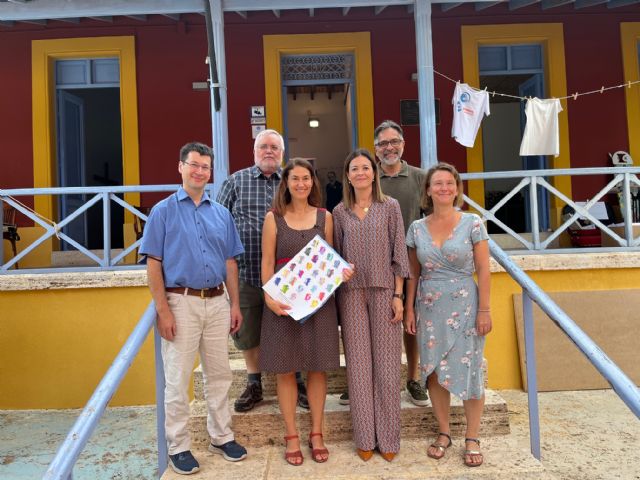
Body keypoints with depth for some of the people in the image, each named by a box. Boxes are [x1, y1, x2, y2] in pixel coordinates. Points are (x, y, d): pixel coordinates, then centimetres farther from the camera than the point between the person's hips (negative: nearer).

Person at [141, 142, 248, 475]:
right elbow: (153, 264, -5)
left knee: (219, 374, 13)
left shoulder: (221, 213, 12)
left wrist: (235, 304, 8)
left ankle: (221, 437, 29)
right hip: (181, 302, -4)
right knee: (177, 380, 4)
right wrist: (163, 310, -12)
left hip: (217, 302, 4)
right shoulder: (164, 211, 0)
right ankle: (178, 447, 20)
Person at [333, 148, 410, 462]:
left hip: (384, 291, -1)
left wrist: (398, 295, -5)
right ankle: (365, 437, 18)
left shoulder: (390, 207, 3)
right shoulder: (340, 212, 8)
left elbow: (398, 254, 0)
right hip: (351, 293, 2)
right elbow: (335, 256, 11)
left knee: (386, 363, 3)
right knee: (358, 364, 6)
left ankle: (388, 437, 17)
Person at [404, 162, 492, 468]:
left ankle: (472, 438, 19)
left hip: (465, 306, -2)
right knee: (434, 372, 8)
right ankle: (444, 433, 25)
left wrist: (484, 310, -7)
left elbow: (483, 271, -4)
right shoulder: (417, 228, 3)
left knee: (469, 371, 2)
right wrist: (409, 309, 3)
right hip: (429, 308, 2)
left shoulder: (472, 223, -4)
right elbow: (413, 274, 7)